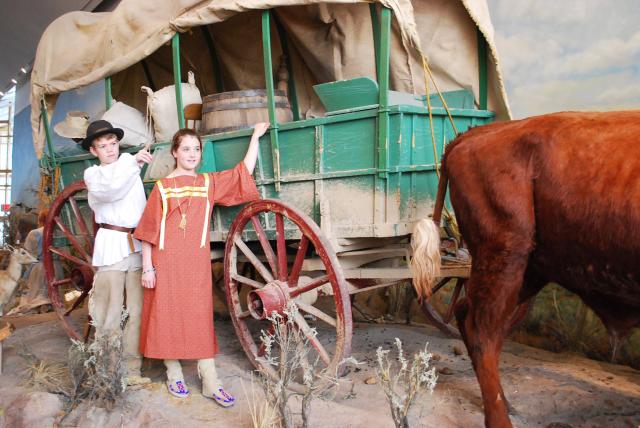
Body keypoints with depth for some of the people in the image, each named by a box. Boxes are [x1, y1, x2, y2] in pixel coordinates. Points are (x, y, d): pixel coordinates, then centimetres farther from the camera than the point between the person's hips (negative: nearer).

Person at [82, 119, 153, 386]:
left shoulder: (131, 170, 18)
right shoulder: (92, 174, 5)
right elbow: (109, 188, -19)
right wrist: (133, 161, -21)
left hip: (138, 245, 4)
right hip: (111, 245, -4)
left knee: (137, 311, 4)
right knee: (109, 313, -2)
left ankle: (131, 368, 12)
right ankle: (107, 371, 7)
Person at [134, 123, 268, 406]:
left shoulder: (209, 183, 9)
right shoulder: (162, 187, 1)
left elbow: (244, 172, 5)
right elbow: (148, 232, 0)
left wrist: (255, 137, 3)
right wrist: (147, 268, -4)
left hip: (197, 263, 2)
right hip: (166, 263, -1)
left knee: (200, 317, 3)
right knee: (168, 315, 6)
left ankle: (210, 382, 8)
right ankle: (174, 373, 24)